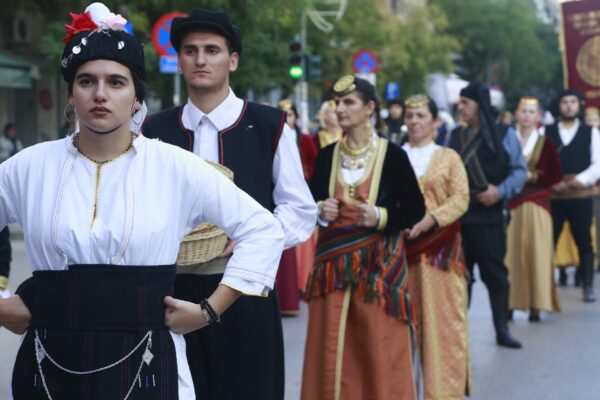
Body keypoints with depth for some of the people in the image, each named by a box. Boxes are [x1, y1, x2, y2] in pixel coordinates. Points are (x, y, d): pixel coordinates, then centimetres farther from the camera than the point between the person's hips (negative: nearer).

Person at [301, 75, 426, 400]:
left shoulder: (393, 155, -3)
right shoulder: (327, 156, 7)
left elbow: (416, 211, -2)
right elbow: (311, 205, 13)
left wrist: (381, 217, -17)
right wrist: (320, 211, -9)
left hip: (378, 265, -3)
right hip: (334, 263, 3)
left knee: (379, 350, -2)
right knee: (332, 350, 2)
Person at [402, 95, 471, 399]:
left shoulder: (449, 157, 6)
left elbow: (461, 199, -4)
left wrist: (429, 220, -18)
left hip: (440, 245, -1)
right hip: (402, 244, 1)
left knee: (442, 316, -1)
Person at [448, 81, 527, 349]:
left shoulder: (504, 134, 0)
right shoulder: (455, 135, 11)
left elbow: (520, 170, -4)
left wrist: (501, 191, -17)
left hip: (489, 215, -3)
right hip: (457, 215, 4)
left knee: (494, 273, 0)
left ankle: (501, 330, 8)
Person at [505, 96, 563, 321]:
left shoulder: (546, 144, 5)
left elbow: (557, 175, 0)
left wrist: (533, 176, -11)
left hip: (537, 206, -1)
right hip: (511, 205, 1)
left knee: (537, 254, -3)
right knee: (510, 254, -3)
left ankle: (536, 306, 1)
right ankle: (510, 304, 5)